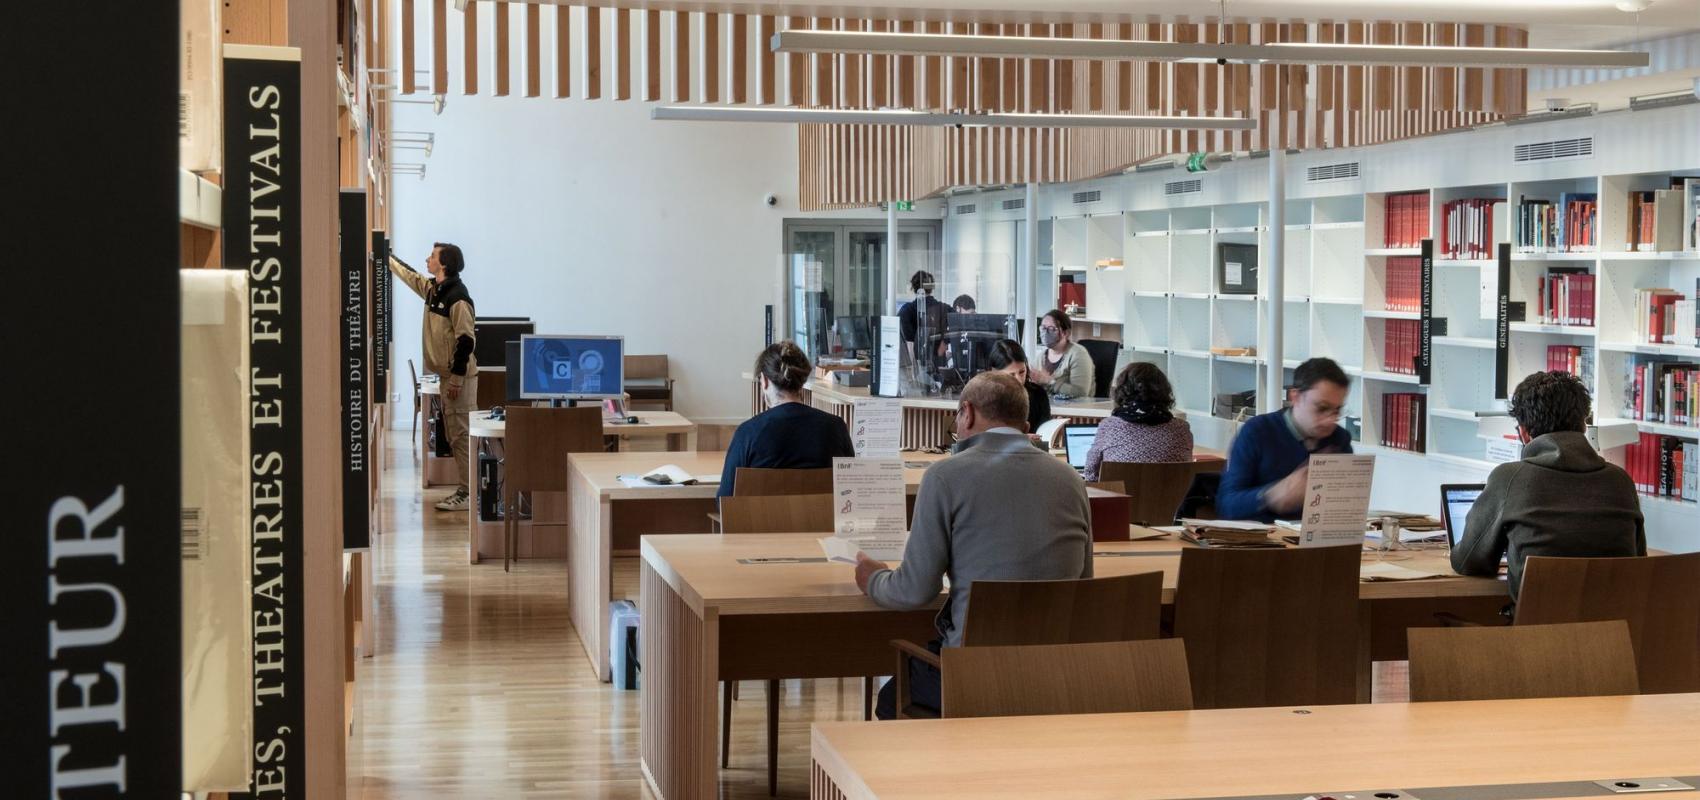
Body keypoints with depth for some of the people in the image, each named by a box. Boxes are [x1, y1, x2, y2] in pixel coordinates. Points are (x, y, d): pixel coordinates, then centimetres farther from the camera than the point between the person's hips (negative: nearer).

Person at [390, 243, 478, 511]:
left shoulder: (457, 297, -17)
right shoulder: (433, 290, 11)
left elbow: (465, 340, -20)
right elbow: (409, 275, 30)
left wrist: (457, 378, -21)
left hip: (459, 376, -10)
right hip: (446, 374, 10)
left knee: (461, 436, -8)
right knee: (455, 436, 12)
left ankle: (469, 494, -7)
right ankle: (465, 491, 17)